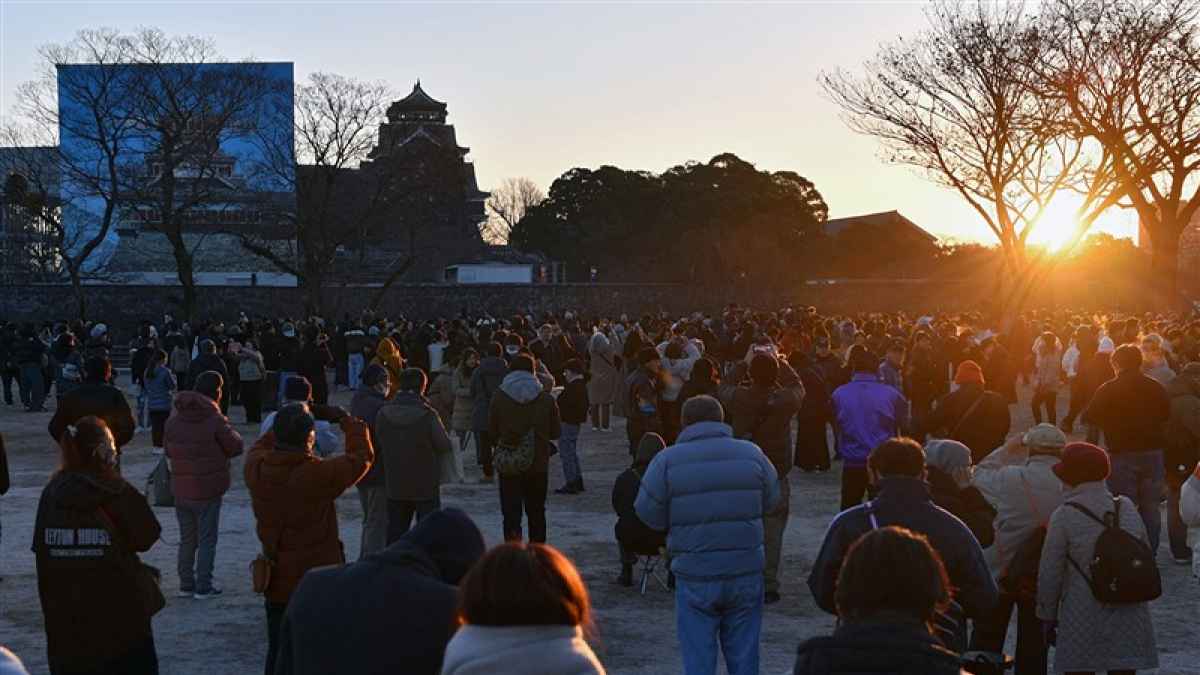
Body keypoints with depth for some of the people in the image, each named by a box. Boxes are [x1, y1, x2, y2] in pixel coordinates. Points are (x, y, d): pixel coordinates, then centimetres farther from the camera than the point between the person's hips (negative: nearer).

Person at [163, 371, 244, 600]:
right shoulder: (215, 420, -15)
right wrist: (229, 430, 9)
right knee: (207, 540, 4)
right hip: (208, 491, -5)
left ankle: (186, 585, 19)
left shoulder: (174, 420, 1)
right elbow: (236, 447, -8)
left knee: (187, 539, 15)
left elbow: (168, 450, 10)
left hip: (181, 490, 5)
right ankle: (203, 587, 5)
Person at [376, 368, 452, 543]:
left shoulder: (383, 413, -6)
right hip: (425, 485, -4)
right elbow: (445, 446, -10)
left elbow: (378, 445, 1)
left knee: (395, 529, 14)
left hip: (395, 486, 4)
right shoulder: (428, 415, -19)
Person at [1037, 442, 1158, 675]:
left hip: (1083, 615, -4)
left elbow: (1050, 573, -6)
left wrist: (1048, 615, 4)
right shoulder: (1127, 508, 3)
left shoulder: (1064, 516, -10)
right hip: (1129, 616, 4)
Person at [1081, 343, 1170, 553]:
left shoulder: (1108, 389, -10)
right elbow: (1166, 415, 16)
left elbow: (1089, 418, -4)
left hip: (1122, 454, -4)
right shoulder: (1156, 388, 2)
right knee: (1150, 508, 12)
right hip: (1153, 452, 4)